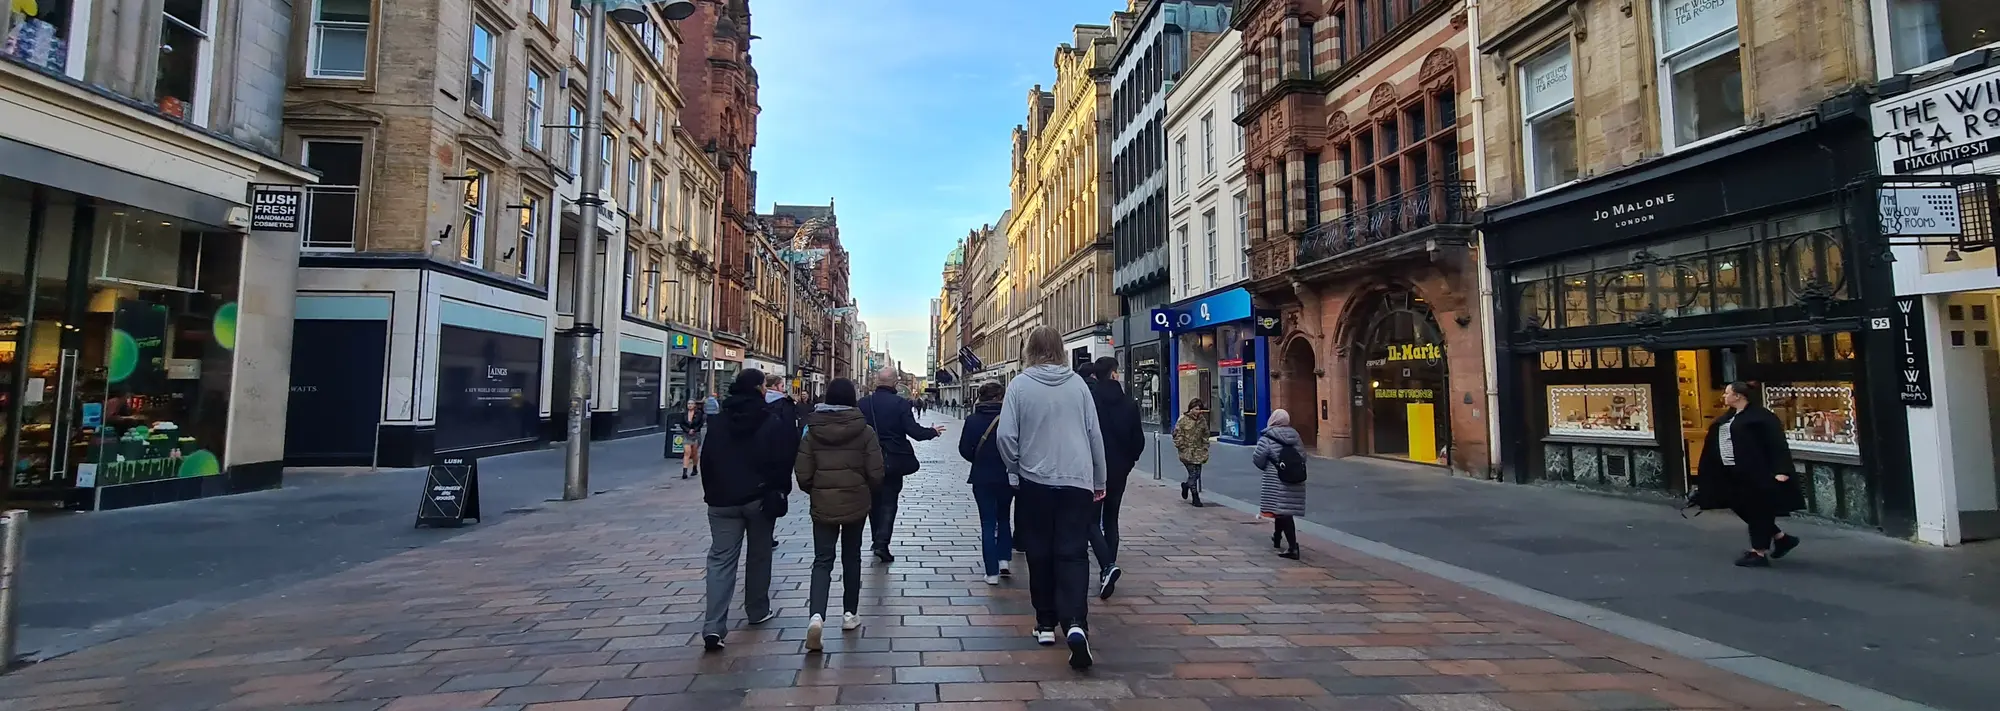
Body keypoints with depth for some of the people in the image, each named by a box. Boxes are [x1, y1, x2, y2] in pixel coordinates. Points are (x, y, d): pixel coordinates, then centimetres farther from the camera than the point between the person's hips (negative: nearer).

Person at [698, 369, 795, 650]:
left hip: (723, 500, 2)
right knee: (759, 555, 14)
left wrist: (711, 494, 16)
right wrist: (780, 492, 4)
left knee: (721, 559, -1)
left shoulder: (717, 423, 5)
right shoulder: (772, 424, -7)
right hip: (760, 498, -2)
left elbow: (706, 461, 8)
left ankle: (714, 626, -11)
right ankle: (758, 611, 25)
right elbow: (783, 462, -8)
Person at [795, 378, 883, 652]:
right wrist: (868, 492, 13)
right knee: (851, 558, 16)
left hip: (822, 506, 0)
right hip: (856, 503, 0)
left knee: (822, 561, 5)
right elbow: (876, 474, -8)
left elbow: (803, 475, -4)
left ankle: (816, 615, -15)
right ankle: (849, 614, 25)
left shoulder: (812, 432, -4)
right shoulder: (865, 431, -8)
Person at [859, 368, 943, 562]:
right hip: (893, 462, -3)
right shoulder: (901, 403, -13)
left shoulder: (863, 403, -5)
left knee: (873, 501, 19)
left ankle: (877, 540, 29)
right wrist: (933, 431, 1)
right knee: (888, 502, 6)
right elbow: (914, 431, -17)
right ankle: (882, 544, -4)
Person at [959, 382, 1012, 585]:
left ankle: (992, 572, 5)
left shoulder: (973, 420, -6)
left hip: (982, 478, 0)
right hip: (1007, 477, 0)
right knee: (1004, 518, 22)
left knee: (988, 524, 6)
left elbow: (964, 449, -6)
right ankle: (1004, 559, 13)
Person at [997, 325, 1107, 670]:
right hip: (1078, 481, 1)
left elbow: (1005, 435, -10)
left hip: (1035, 481, -1)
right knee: (1073, 553, 1)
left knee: (1040, 553, 13)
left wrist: (1015, 469, 8)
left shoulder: (1020, 384, -6)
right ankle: (1076, 624, -16)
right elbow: (1095, 434, 5)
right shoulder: (1077, 383, 1)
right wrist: (1099, 480, 14)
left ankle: (1046, 624, 22)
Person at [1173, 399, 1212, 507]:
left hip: (1198, 452, 5)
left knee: (1197, 474, 7)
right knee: (1193, 474, -7)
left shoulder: (1202, 420, 6)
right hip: (1187, 453, -5)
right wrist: (1182, 447, -10)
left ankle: (1186, 485, 38)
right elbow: (1177, 434, -6)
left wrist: (1205, 451, 9)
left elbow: (1205, 436, 14)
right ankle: (1195, 497, 5)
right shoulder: (1183, 420, -9)